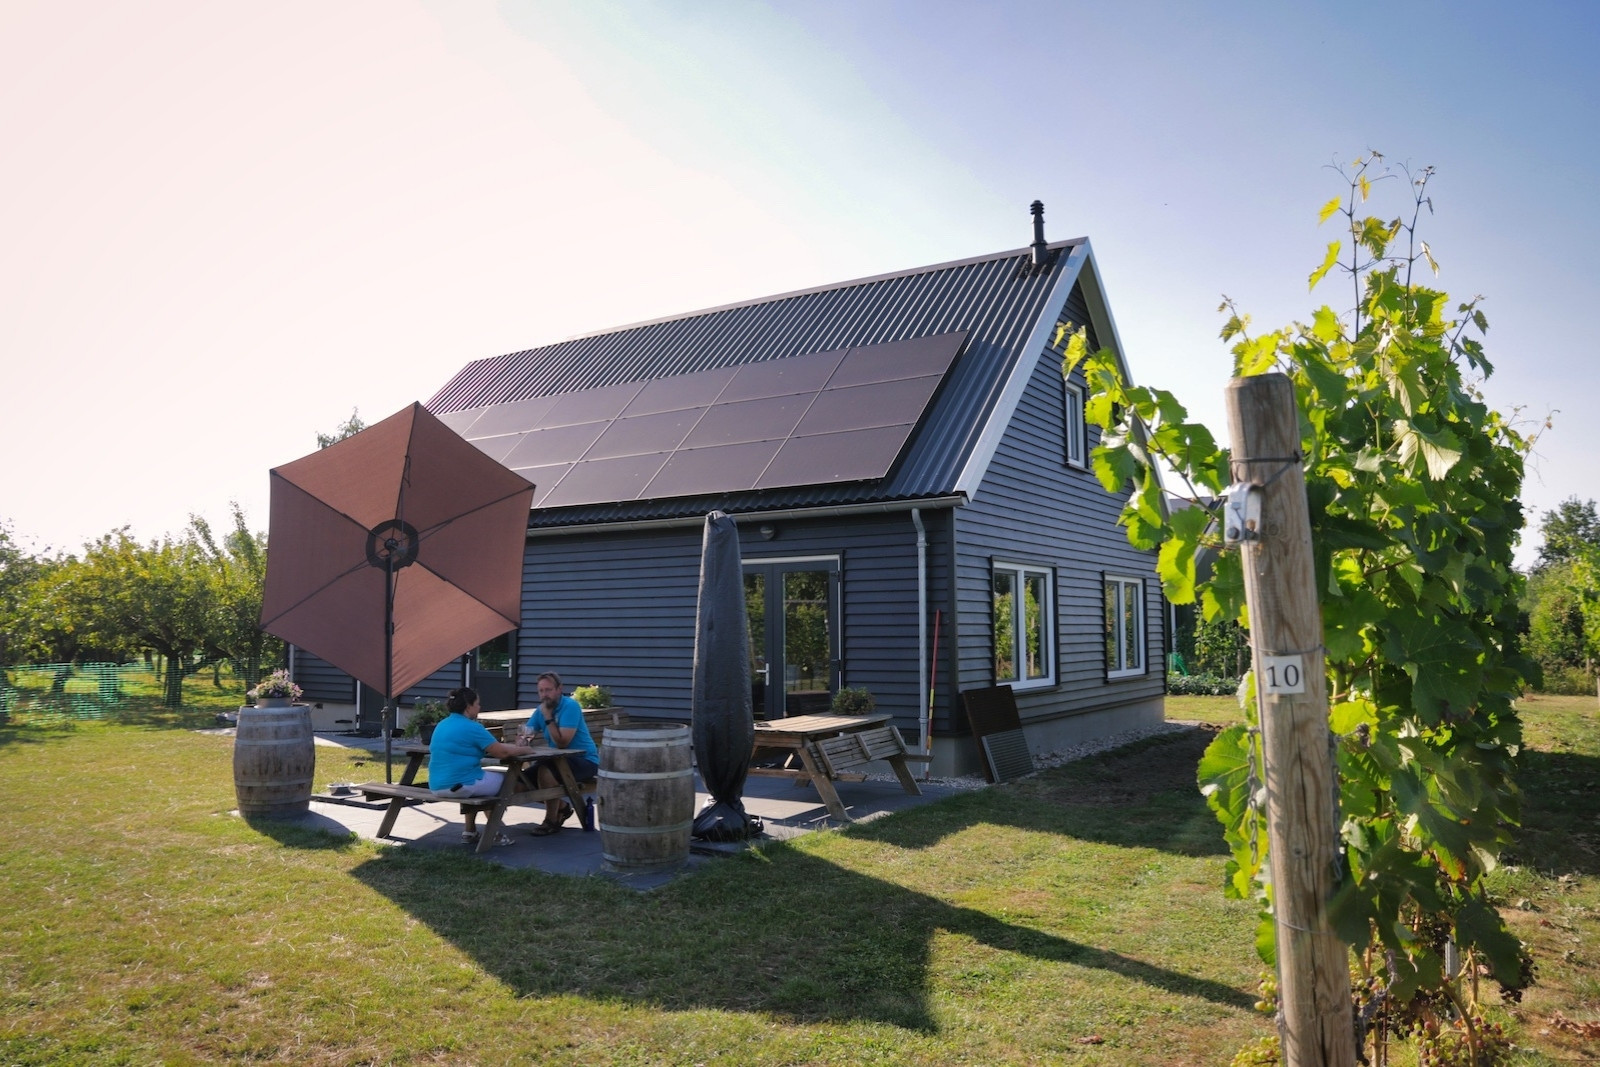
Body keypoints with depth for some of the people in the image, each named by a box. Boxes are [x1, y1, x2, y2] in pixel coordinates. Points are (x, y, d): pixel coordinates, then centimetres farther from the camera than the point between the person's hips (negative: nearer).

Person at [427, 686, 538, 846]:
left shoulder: (442, 725, 13)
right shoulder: (471, 727, -13)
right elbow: (502, 752, -15)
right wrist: (524, 750, 5)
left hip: (437, 786, 8)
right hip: (460, 785, -8)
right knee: (504, 779, 15)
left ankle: (470, 832, 32)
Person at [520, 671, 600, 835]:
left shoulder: (570, 706, -19)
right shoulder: (541, 709, 5)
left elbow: (562, 743, -26)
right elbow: (527, 733, -1)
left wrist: (548, 718, -26)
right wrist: (525, 736, -24)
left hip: (585, 761, -9)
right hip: (561, 760, 9)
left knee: (545, 771, -32)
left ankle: (551, 821, -15)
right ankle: (562, 806, 18)